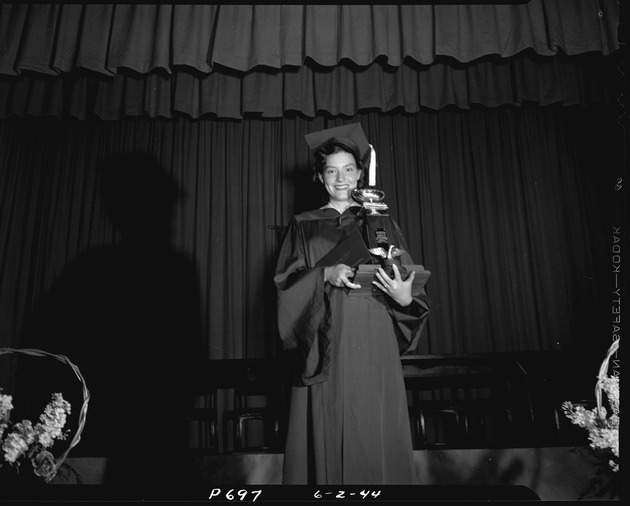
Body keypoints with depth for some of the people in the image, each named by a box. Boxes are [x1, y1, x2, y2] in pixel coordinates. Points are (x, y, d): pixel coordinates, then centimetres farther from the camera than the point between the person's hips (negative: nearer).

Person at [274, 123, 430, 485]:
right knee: (327, 437, -1)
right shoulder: (304, 226, 11)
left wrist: (405, 298, -15)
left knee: (376, 437, 0)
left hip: (374, 346, 1)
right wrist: (325, 275, -16)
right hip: (326, 350, 0)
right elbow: (286, 281, 1)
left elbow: (408, 281, 7)